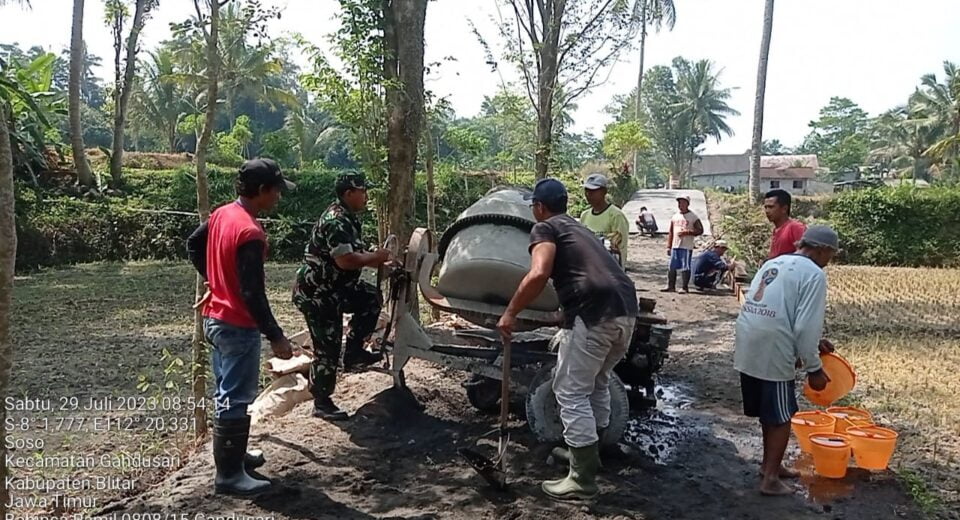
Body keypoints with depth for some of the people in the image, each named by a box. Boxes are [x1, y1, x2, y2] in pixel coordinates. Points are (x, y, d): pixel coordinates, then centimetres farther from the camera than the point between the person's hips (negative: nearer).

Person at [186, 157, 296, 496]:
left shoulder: (222, 214, 3)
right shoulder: (250, 233, -26)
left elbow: (193, 245, 19)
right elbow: (252, 293, -26)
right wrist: (276, 337, -21)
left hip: (216, 319, 10)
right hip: (238, 327, -10)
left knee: (226, 394, 20)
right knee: (236, 399, 1)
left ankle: (231, 455, 35)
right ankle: (229, 474, 11)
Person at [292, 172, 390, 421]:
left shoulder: (348, 218, 9)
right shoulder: (336, 221, -23)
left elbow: (353, 255, 16)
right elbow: (345, 260, -32)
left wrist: (380, 263, 3)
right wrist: (375, 257, -17)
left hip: (335, 287, 10)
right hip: (316, 293, -10)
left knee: (370, 298, 8)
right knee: (328, 348, -3)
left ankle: (353, 352, 14)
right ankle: (322, 404, 11)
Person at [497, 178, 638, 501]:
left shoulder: (544, 228, 5)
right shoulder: (578, 229, 31)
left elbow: (539, 274, -14)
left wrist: (510, 313, -5)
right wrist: (568, 314, 59)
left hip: (595, 313, -8)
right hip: (626, 309, 9)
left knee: (571, 391, 4)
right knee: (597, 382, 27)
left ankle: (583, 480, 10)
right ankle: (591, 450, 41)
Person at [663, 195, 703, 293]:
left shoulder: (693, 217, -1)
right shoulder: (675, 216, 14)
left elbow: (700, 230, -5)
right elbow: (670, 232, 16)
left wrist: (687, 232, -16)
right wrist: (668, 246, 11)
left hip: (687, 247, -5)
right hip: (675, 246, 5)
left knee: (685, 268, -3)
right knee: (672, 267, 5)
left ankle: (685, 288, 4)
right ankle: (671, 286, 12)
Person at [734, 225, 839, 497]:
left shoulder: (774, 263, 17)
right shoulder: (814, 274, -8)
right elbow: (806, 326, -14)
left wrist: (812, 342, 27)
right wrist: (813, 367, -5)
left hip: (748, 349, 8)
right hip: (773, 354, -8)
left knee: (769, 413, 23)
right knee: (781, 418, 8)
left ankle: (769, 463, 37)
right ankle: (771, 479, 14)